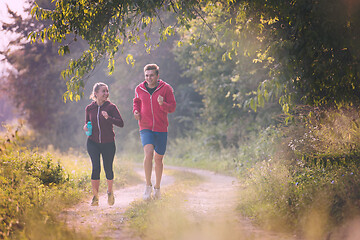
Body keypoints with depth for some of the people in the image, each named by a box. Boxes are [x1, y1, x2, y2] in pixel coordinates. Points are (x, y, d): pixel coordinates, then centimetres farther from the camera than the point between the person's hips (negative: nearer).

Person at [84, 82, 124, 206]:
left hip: (108, 143, -1)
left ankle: (110, 192, 34)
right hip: (93, 143, 1)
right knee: (96, 167, -12)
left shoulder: (111, 107, -7)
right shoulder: (89, 108, 2)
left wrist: (108, 118, -30)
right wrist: (86, 127, -7)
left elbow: (121, 123, -14)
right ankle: (95, 196, -1)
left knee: (108, 168, 6)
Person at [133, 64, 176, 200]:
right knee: (148, 153, -23)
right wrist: (135, 111, 1)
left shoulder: (166, 89, -5)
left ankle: (157, 188, 29)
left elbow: (172, 108, -5)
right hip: (146, 128, 0)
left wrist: (162, 104, -25)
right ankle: (148, 185, -13)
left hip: (161, 129, 0)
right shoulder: (139, 89, 1)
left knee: (158, 159, 10)